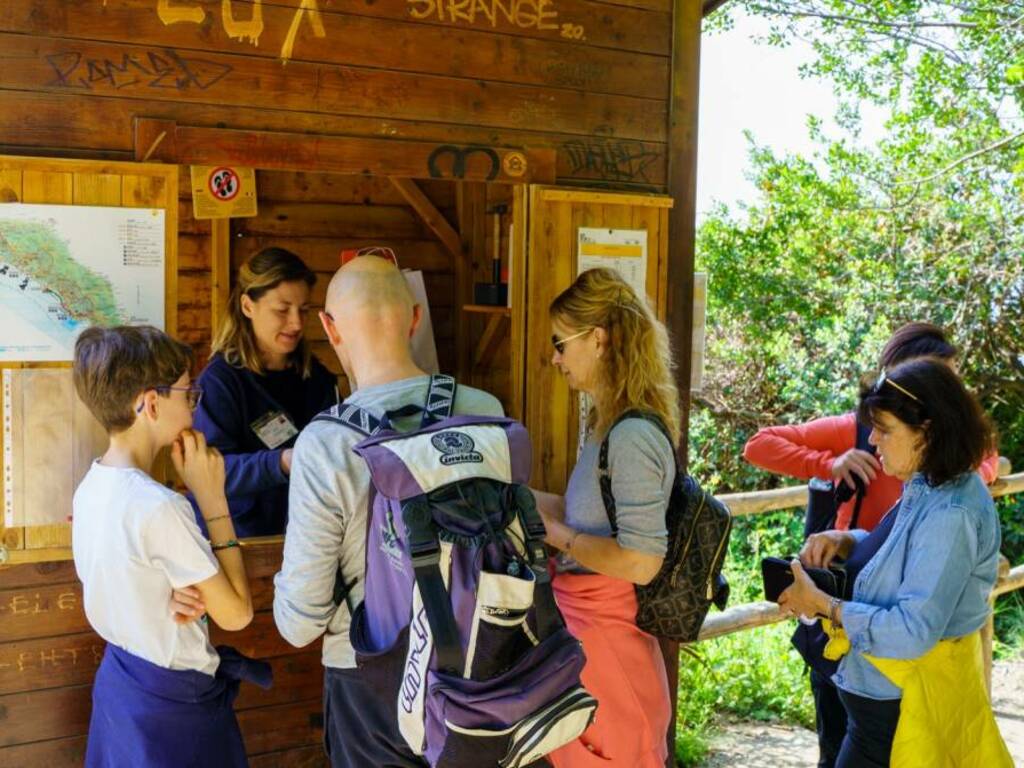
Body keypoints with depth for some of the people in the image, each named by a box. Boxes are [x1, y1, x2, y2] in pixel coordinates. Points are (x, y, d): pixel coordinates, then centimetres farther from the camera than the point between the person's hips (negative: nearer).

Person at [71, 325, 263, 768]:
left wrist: (180, 595, -11)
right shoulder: (158, 507, -27)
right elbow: (236, 613, -19)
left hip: (116, 681, 8)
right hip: (172, 702, -8)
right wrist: (212, 497, -19)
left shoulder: (90, 486, -1)